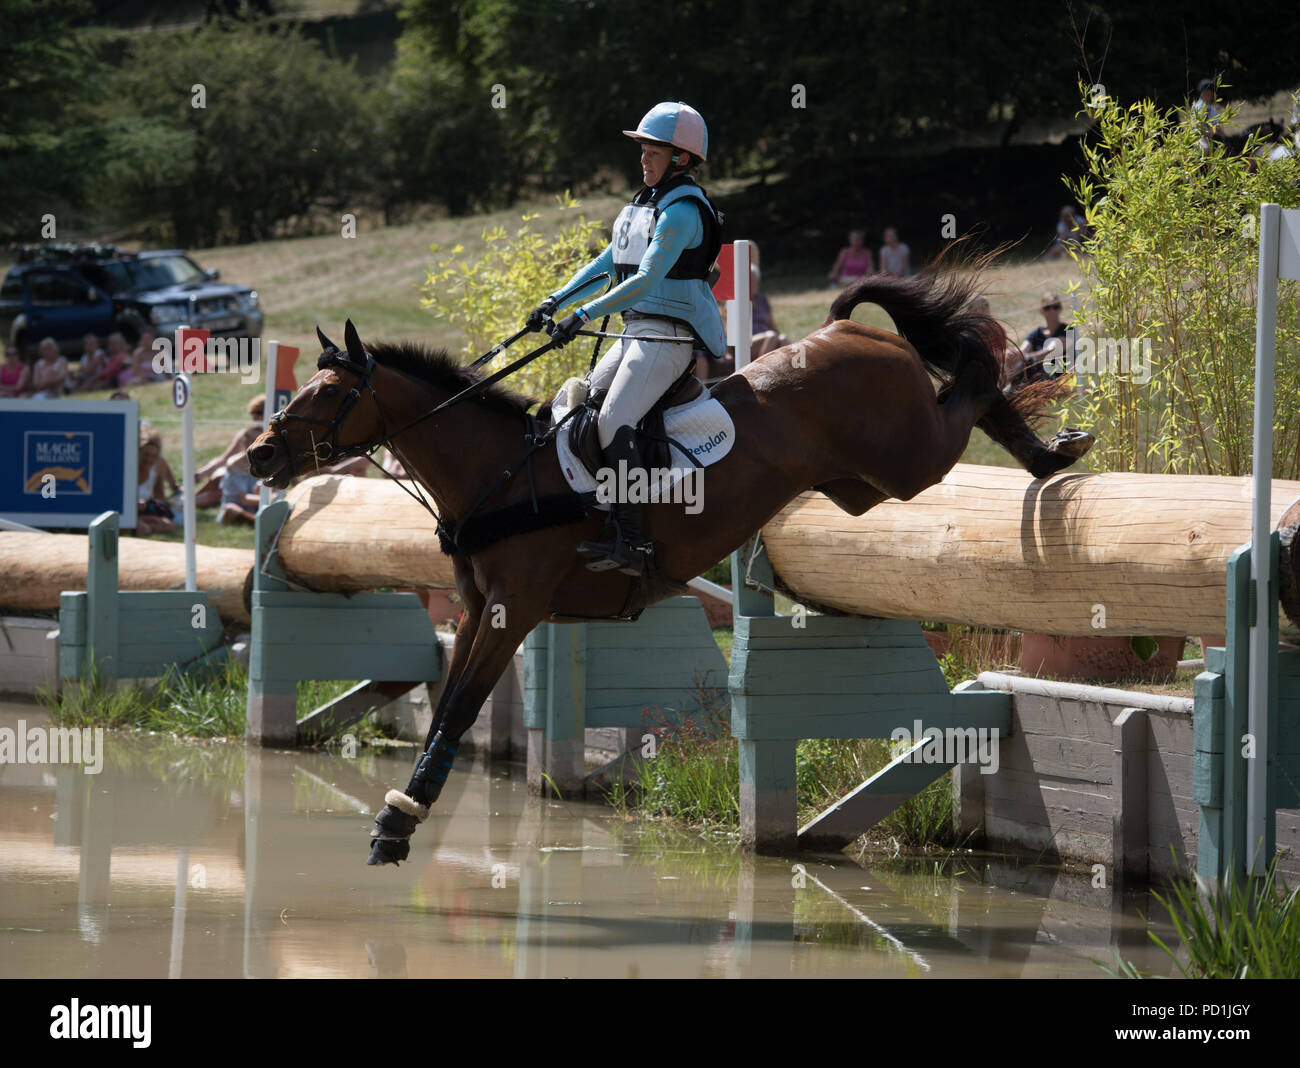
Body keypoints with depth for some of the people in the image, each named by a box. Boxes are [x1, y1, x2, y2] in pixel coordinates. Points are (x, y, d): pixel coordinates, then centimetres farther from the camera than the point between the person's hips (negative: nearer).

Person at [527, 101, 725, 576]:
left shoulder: (682, 212, -15)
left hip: (669, 335, -10)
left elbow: (647, 279, -23)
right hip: (637, 332, 10)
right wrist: (556, 301, 14)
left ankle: (632, 541, -26)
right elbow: (608, 262, 23)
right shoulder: (645, 204, 17)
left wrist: (585, 315, -26)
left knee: (614, 422, -22)